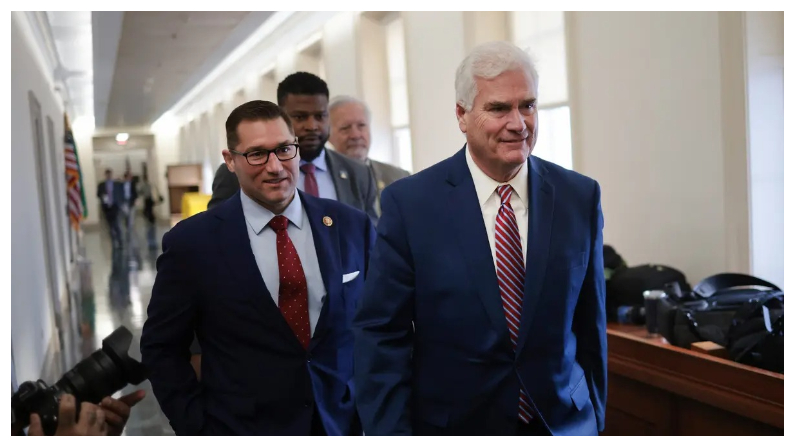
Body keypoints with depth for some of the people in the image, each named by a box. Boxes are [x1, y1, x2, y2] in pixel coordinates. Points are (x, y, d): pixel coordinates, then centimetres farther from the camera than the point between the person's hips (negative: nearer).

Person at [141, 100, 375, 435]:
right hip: (243, 431, -2)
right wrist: (199, 427, -7)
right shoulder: (192, 243, -10)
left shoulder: (352, 227, -5)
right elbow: (161, 348, -2)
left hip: (344, 426, 2)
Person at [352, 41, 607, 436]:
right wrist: (390, 432, -14)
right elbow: (381, 335, -11)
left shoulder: (579, 196, -4)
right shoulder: (408, 202, -12)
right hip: (452, 425, -2)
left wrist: (595, 416, 6)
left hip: (564, 422, 2)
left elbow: (590, 324, 2)